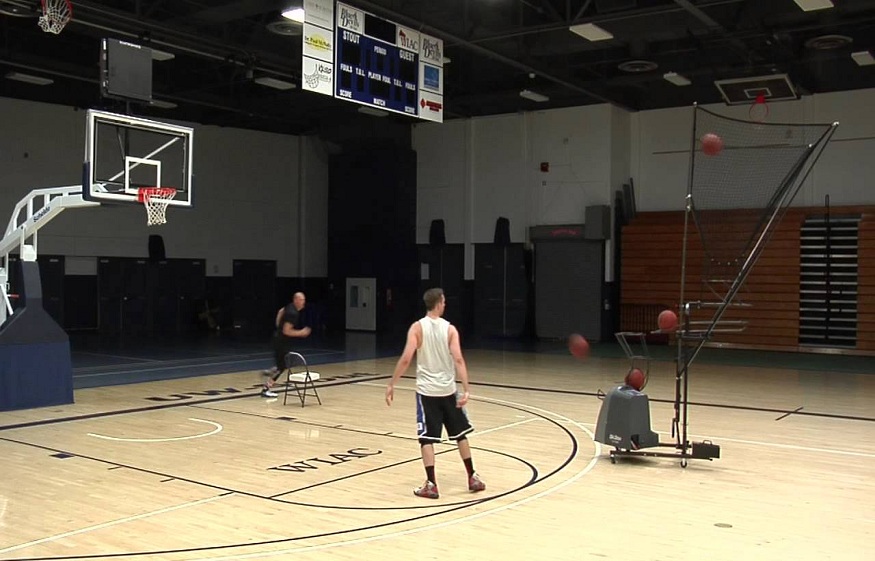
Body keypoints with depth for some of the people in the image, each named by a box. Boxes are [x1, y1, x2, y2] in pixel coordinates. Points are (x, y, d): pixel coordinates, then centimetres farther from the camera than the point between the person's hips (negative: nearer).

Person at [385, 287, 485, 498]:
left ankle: (431, 485, -1)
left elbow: (406, 359, -14)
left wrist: (391, 384, -8)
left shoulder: (417, 327, -6)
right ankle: (473, 478, 23)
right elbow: (458, 359, -13)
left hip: (426, 391, -2)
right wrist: (466, 390, -16)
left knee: (426, 438, 3)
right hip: (448, 390, 2)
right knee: (460, 434, 16)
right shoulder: (450, 328, -3)